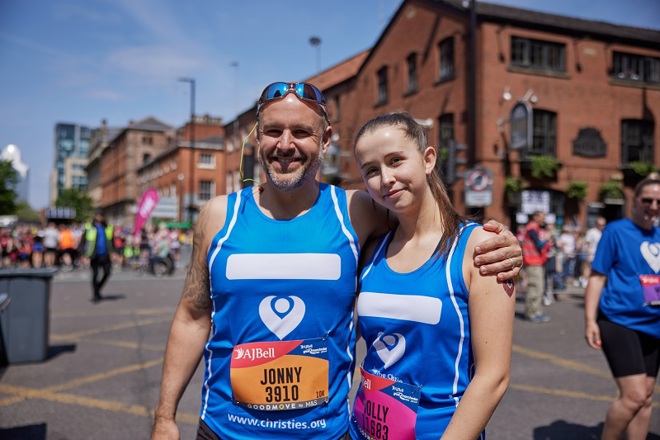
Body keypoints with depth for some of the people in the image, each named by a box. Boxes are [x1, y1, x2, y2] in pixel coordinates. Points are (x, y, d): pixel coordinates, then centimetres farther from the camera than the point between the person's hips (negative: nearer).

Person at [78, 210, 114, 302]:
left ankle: (98, 289, 21)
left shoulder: (107, 227, 10)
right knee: (95, 274, 1)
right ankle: (95, 294, 13)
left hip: (105, 254, 4)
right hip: (95, 255, -3)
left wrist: (111, 251, 9)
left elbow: (110, 241, 20)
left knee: (107, 272, -2)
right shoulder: (89, 228, -3)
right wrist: (83, 254, -10)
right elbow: (82, 241, -1)